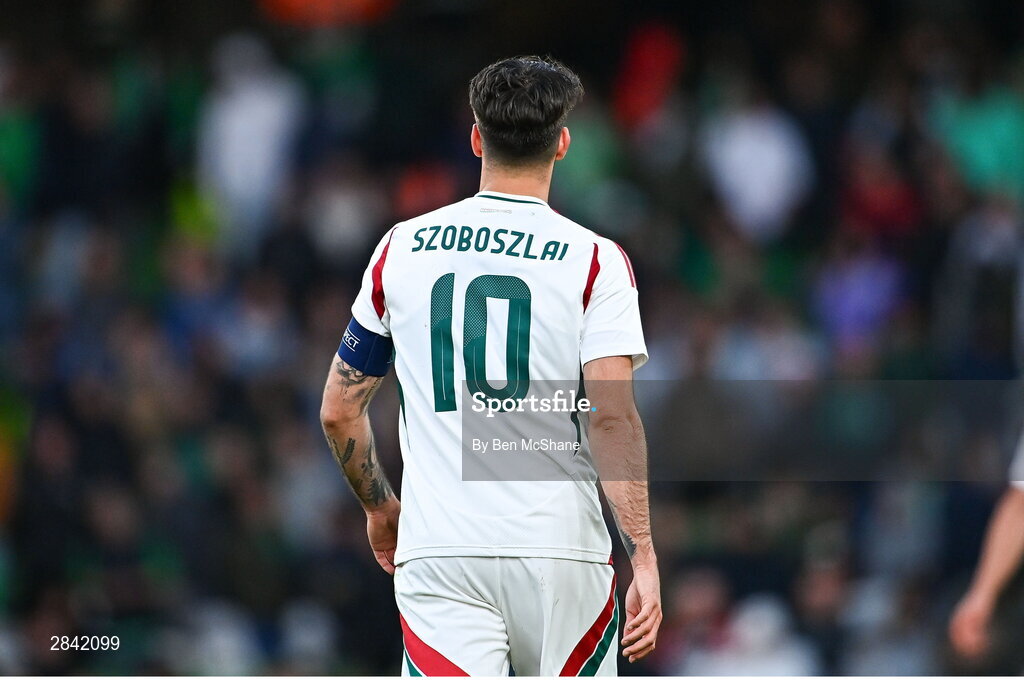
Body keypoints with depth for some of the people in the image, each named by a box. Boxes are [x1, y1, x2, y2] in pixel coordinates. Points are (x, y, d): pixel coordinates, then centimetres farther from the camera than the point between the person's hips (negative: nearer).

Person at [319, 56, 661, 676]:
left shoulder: (401, 248, 8)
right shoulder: (595, 260, -1)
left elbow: (339, 411, 13)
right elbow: (612, 418, -13)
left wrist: (381, 507, 29)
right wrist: (644, 557, -13)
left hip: (437, 551, 1)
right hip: (560, 551, -1)